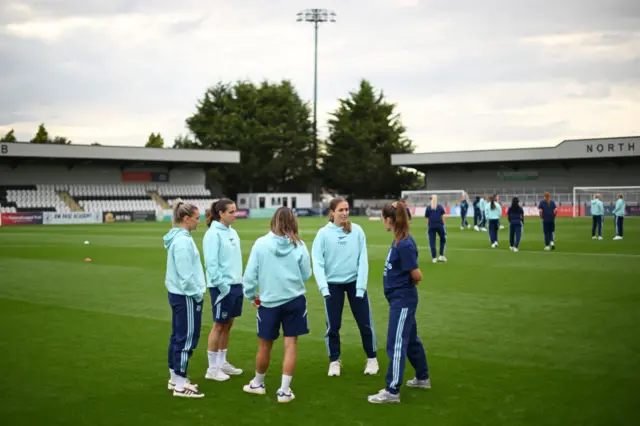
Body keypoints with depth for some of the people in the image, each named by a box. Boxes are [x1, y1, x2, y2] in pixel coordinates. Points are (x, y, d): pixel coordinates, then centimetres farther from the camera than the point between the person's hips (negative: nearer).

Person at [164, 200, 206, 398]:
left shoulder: (180, 237, 10)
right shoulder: (182, 241, -20)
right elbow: (186, 275, -22)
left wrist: (197, 291, 16)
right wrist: (198, 293, -12)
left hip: (178, 294, 10)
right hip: (186, 296, -10)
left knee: (178, 337, 16)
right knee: (187, 339, -4)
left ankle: (175, 378, 25)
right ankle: (180, 385, 2)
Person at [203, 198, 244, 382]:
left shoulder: (232, 232, 10)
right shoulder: (213, 234, -14)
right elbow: (211, 263, -17)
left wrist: (240, 281, 10)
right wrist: (222, 285, -18)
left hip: (235, 284, 7)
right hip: (222, 287, -7)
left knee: (228, 324, 14)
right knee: (219, 325, 0)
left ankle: (222, 362, 26)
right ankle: (212, 368, 10)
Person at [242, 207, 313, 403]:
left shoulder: (260, 243, -9)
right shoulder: (299, 245, -7)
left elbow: (250, 273, -5)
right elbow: (306, 275, -1)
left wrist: (251, 295, 9)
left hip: (268, 302, 0)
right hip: (294, 300, 0)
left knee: (265, 345, 15)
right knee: (290, 344, 7)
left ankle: (258, 383, 34)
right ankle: (284, 390, 8)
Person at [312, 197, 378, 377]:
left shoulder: (357, 230, -6)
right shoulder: (323, 233, -9)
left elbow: (363, 259, -5)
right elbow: (317, 262, -11)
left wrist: (361, 286, -10)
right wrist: (323, 287, -21)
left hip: (355, 282, 1)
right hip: (333, 284, -1)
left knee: (365, 323, 6)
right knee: (333, 326, 7)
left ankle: (372, 359, 23)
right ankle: (334, 361, 23)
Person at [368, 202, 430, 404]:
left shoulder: (404, 245, -22)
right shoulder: (399, 241, 5)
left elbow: (417, 276, -19)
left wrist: (408, 283, 0)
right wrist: (408, 280, 0)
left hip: (402, 300, -10)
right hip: (401, 298, 10)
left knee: (396, 344, -4)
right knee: (411, 339, 21)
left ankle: (392, 391, 2)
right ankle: (423, 378, 36)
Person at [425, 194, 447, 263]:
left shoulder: (428, 208, 7)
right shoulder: (440, 206, 5)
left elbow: (427, 219, 4)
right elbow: (442, 217, 2)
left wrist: (427, 226, 10)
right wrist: (444, 225, 7)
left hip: (431, 226, 0)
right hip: (440, 225, 0)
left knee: (432, 242, 3)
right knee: (443, 240, 17)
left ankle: (434, 258, 1)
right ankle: (441, 256, 9)